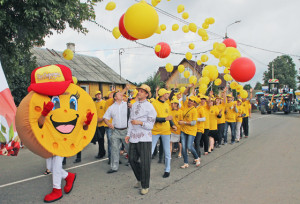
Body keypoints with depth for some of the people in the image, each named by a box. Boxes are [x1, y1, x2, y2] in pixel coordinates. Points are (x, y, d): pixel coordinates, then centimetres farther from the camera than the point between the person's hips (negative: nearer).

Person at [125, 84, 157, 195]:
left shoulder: (150, 107, -5)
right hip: (134, 137, 6)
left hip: (144, 138, -6)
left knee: (145, 163, -3)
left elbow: (150, 125, -7)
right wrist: (128, 134, 11)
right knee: (132, 159, 12)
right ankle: (140, 179, 33)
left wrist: (140, 122, -23)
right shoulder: (134, 105, 13)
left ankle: (145, 186, 13)